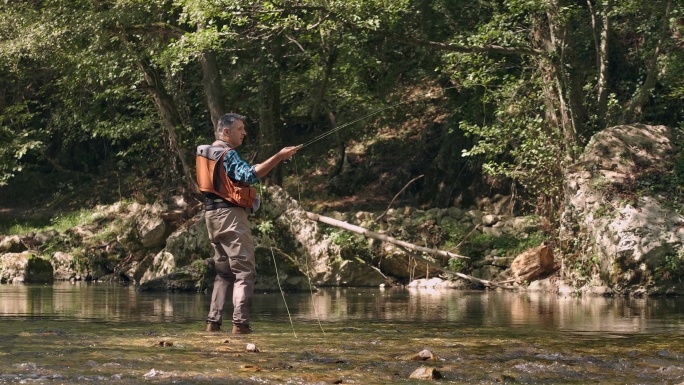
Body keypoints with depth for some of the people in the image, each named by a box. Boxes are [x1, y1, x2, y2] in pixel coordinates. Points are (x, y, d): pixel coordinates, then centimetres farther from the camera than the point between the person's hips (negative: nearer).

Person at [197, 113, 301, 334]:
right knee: (244, 271, -9)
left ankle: (213, 322, 9)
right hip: (230, 215, -9)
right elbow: (250, 175, -27)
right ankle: (240, 324, -16)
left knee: (224, 272, 14)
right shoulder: (227, 154, -12)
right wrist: (280, 156, -30)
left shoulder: (207, 152, 16)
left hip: (212, 215, 9)